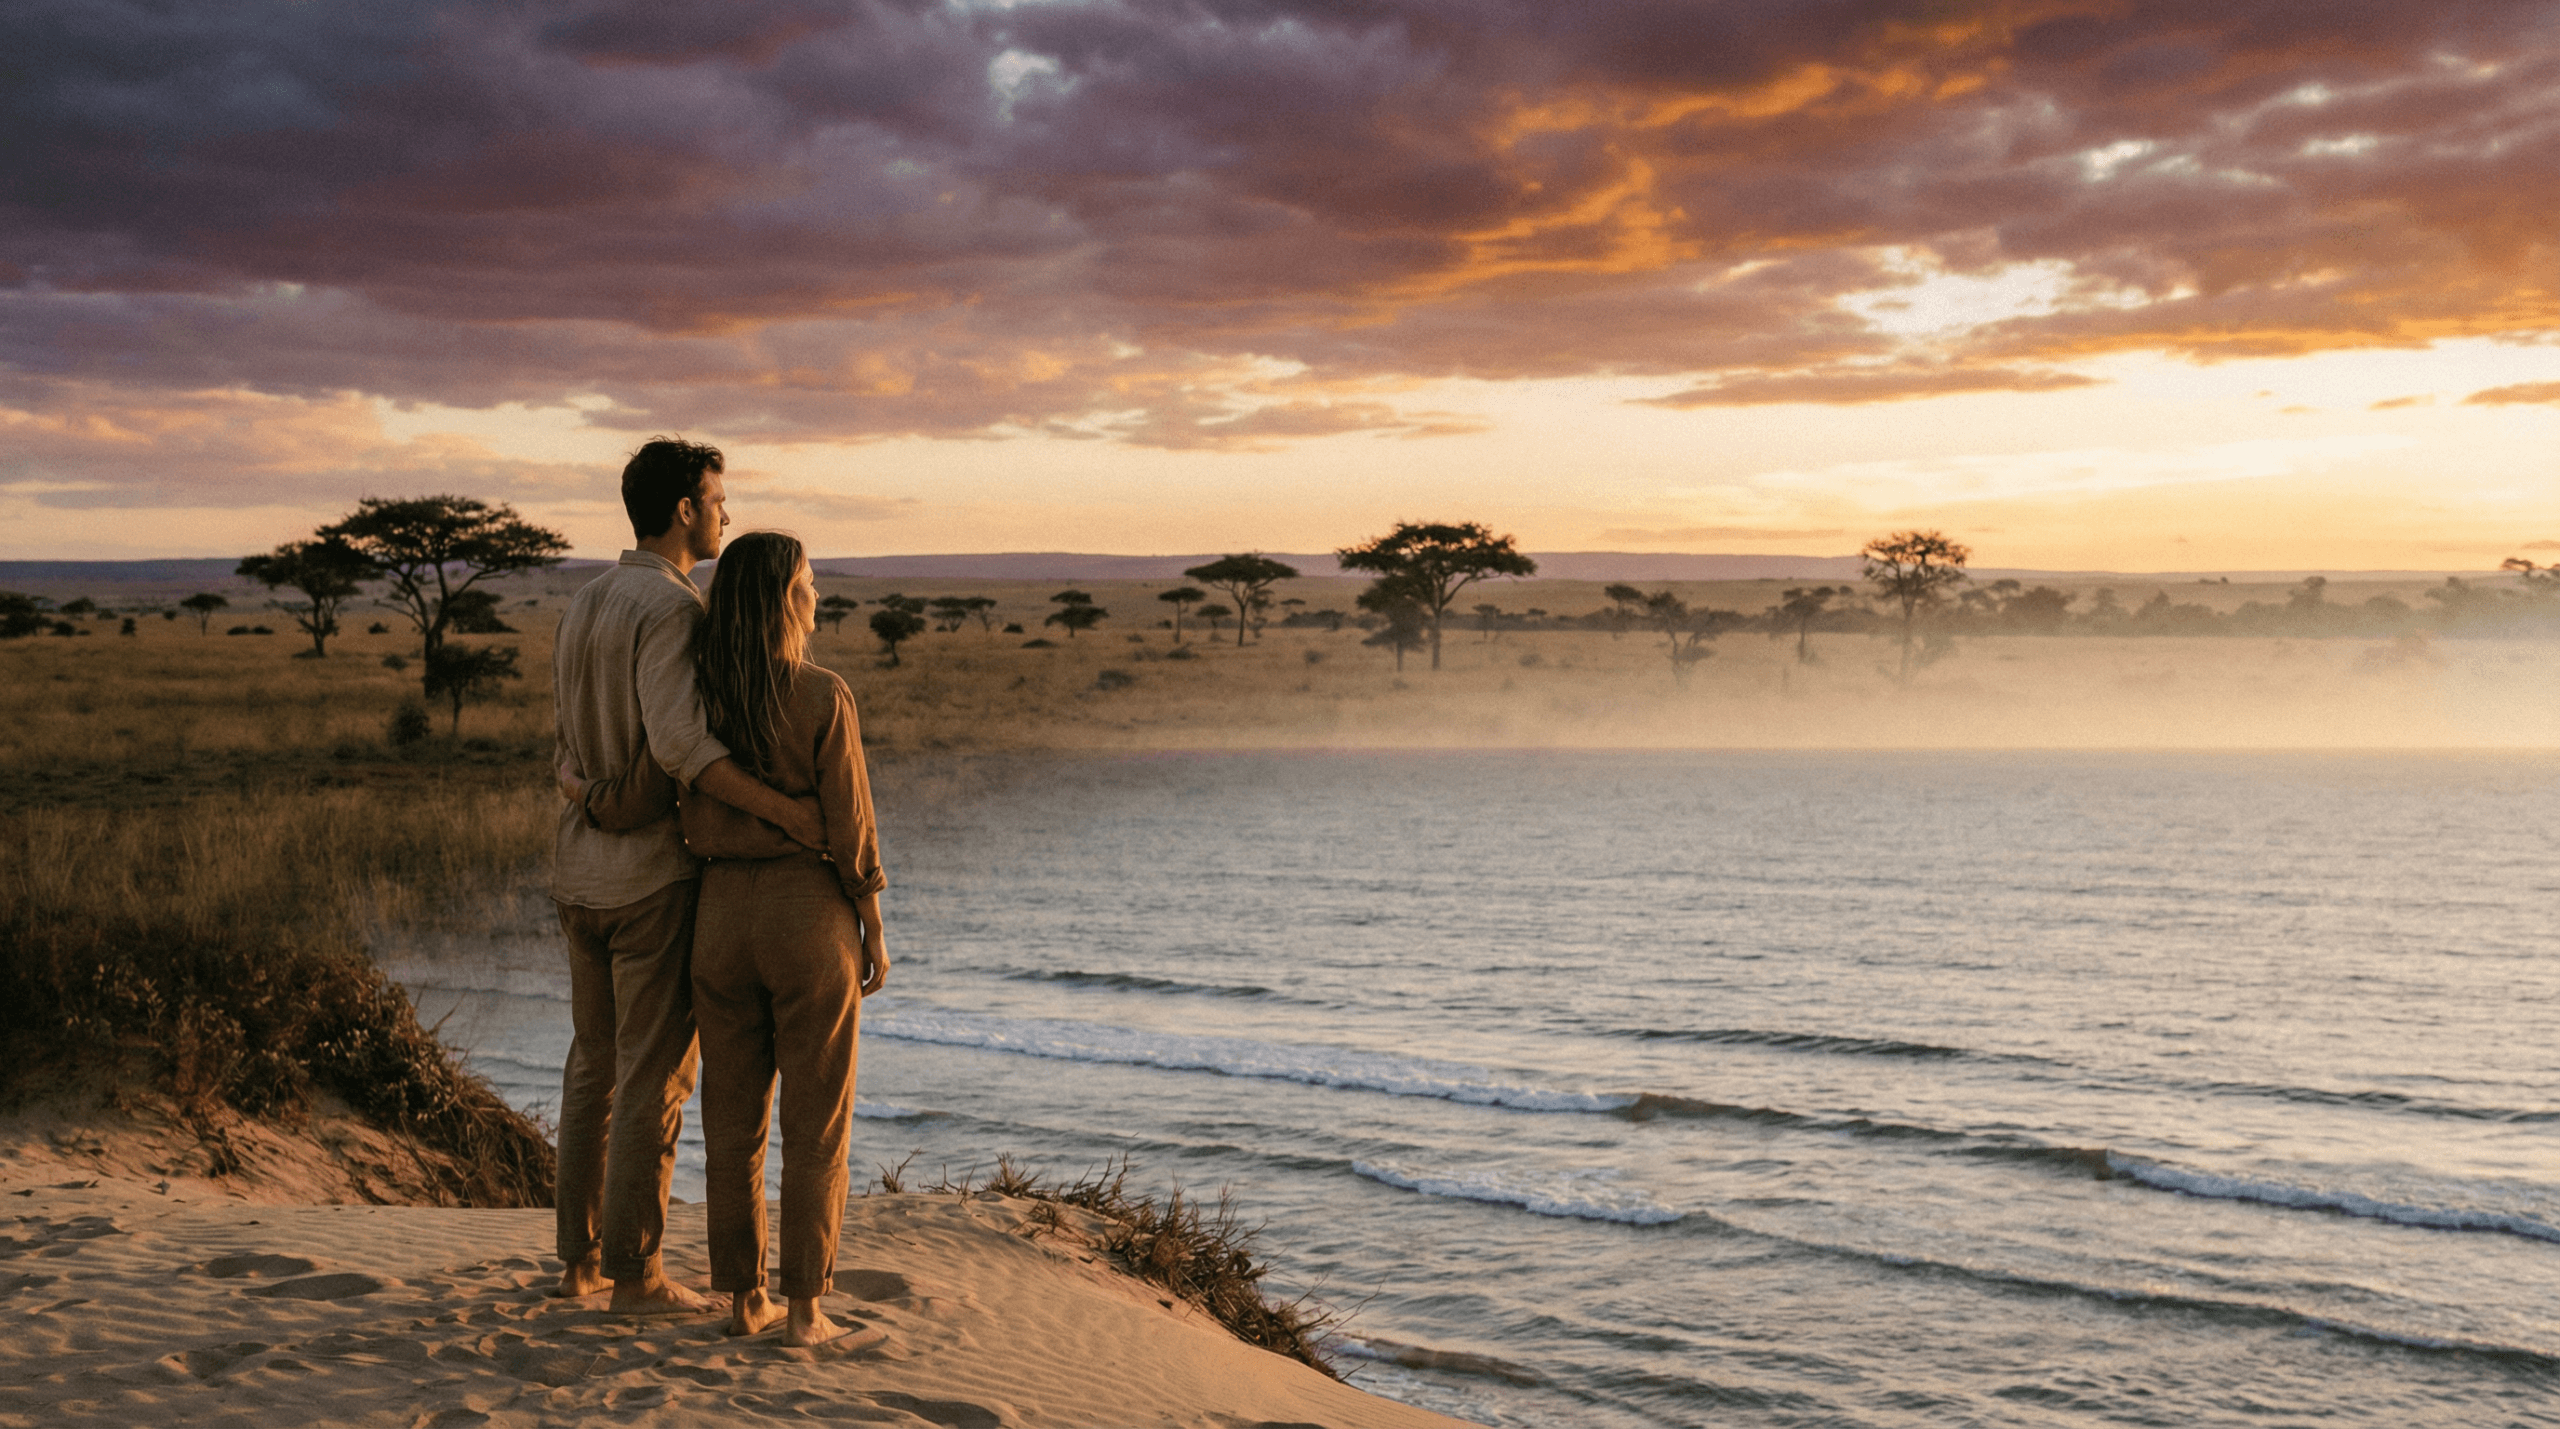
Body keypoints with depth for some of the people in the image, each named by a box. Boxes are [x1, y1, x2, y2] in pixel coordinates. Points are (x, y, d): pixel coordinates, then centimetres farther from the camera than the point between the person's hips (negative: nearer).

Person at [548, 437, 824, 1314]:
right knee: (655, 1080, -1)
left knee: (596, 1070, 15)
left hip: (583, 874, 9)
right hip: (656, 880, -9)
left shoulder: (585, 607, 12)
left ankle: (581, 1258, 21)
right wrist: (795, 816, -31)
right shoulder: (669, 607, -18)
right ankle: (638, 1275, 5)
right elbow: (677, 742, -31)